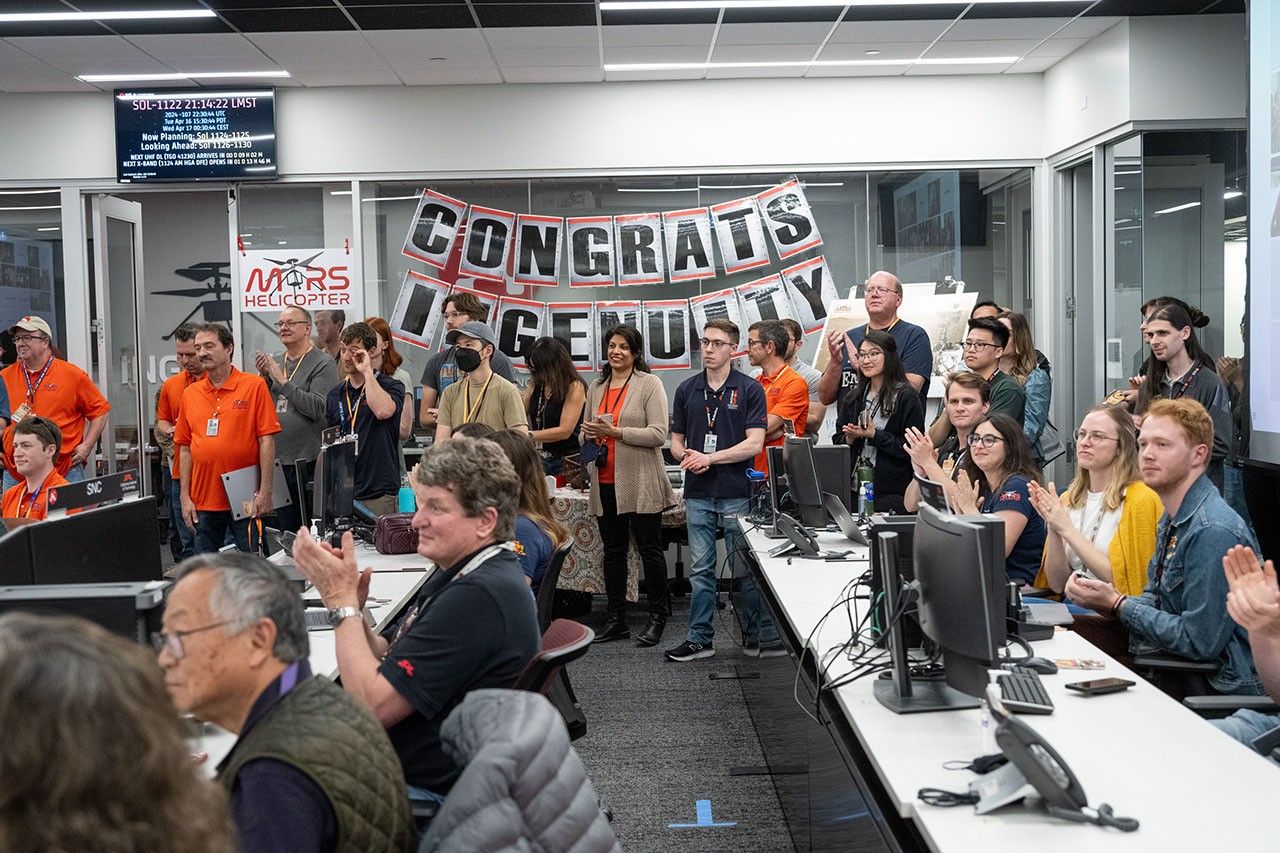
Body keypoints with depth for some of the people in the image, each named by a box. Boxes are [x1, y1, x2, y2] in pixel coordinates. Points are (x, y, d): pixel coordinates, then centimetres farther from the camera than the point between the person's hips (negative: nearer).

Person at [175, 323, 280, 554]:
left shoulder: (254, 385, -3)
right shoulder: (190, 393, 9)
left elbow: (267, 440, -6)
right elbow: (185, 447, 12)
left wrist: (265, 491, -11)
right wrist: (185, 497, 6)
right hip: (203, 502, 4)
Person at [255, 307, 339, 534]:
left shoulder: (323, 364, -6)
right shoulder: (275, 362, 13)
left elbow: (319, 409, -18)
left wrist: (283, 381, -15)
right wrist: (264, 378, -2)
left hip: (309, 461, -6)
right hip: (278, 461, 6)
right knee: (284, 530, 12)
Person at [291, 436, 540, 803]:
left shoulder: (479, 597, -27)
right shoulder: (465, 574, 7)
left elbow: (372, 706, -25)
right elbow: (385, 656, 10)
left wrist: (342, 600, -18)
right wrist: (351, 607, -9)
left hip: (431, 792, -10)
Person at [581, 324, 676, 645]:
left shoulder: (649, 384, -4)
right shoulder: (596, 387, 15)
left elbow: (658, 434, -12)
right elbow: (586, 432, 24)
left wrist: (615, 431, -18)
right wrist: (588, 433, 0)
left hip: (639, 483, -6)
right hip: (605, 483, 6)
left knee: (649, 549, 2)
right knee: (613, 551, 11)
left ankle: (658, 615, 16)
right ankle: (616, 619, 19)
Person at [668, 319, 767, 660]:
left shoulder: (749, 389, -3)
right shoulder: (687, 389, 10)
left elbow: (754, 443, -10)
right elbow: (676, 441, 13)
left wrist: (710, 458, -15)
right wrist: (687, 457, -9)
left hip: (737, 493, -4)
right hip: (698, 494, 4)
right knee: (700, 569, 9)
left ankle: (766, 636, 11)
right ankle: (700, 638, 16)